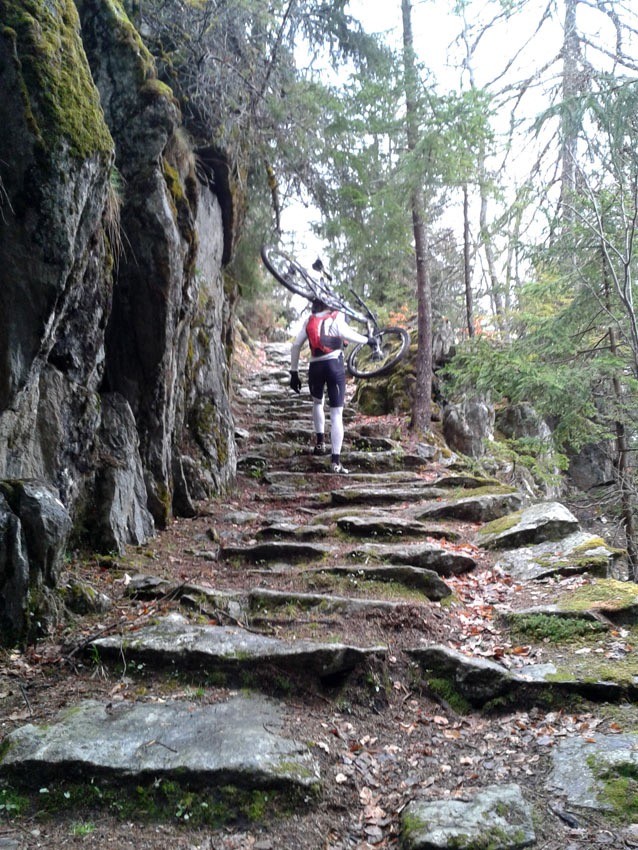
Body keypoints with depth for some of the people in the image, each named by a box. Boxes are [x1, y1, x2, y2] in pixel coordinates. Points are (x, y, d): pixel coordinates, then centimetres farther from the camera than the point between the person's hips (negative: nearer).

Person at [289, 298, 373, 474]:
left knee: (317, 402, 33)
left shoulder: (309, 320, 18)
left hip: (315, 366, 3)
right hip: (334, 364, -3)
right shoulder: (337, 317, 7)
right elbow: (345, 333, -16)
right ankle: (335, 461, -9)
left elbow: (296, 346, 13)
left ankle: (320, 442, 30)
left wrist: (294, 372, 16)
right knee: (337, 414, -3)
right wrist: (367, 340, -3)